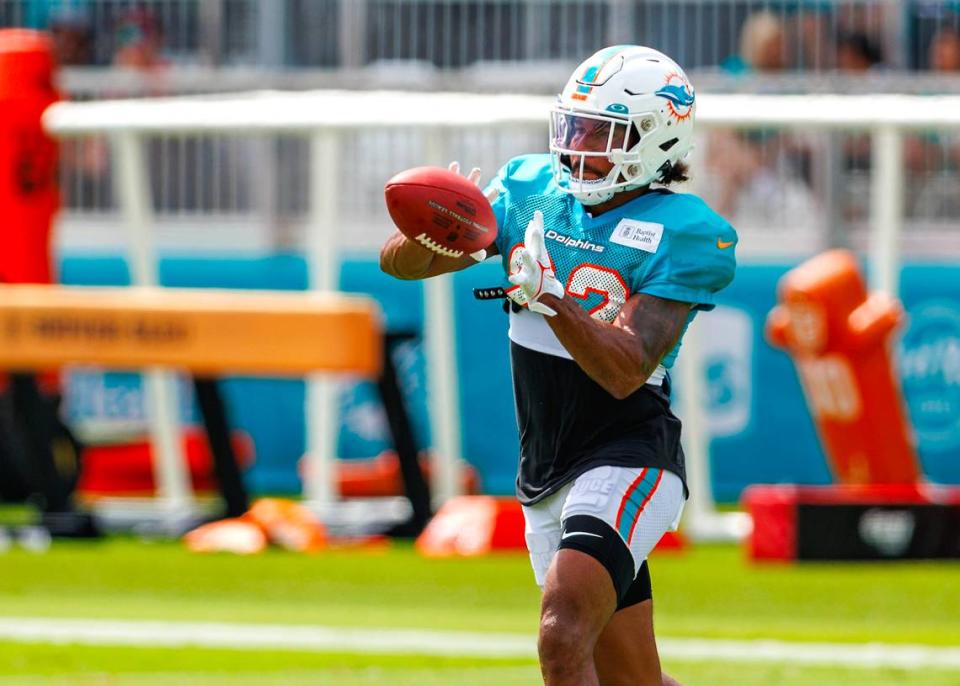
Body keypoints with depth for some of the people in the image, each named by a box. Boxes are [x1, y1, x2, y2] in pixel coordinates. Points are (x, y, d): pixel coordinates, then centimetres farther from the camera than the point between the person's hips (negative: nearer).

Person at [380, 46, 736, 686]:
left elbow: (627, 372, -21)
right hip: (545, 475, 7)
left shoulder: (681, 236, -12)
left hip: (626, 460, -7)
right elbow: (400, 263, 3)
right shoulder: (533, 190, 5)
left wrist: (550, 298, -35)